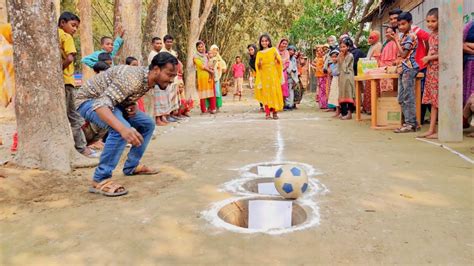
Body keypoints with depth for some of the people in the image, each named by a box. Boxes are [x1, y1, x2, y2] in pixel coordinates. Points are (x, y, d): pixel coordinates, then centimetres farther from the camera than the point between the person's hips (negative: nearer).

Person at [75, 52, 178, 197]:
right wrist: (123, 128, -60)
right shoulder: (133, 77, -35)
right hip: (90, 100, -9)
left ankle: (131, 166, 17)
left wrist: (132, 106, -9)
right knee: (120, 130, -33)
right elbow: (101, 104, -44)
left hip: (111, 101, 9)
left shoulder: (150, 80, -7)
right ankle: (100, 180, -24)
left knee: (148, 124, 6)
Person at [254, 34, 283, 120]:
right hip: (264, 76, 1)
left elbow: (279, 62, 4)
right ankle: (267, 113, -2)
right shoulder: (259, 53, 11)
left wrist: (276, 58, -15)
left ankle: (275, 112, 5)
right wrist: (259, 63, -10)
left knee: (274, 92, -2)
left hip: (273, 75, -1)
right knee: (266, 93, -3)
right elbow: (258, 67, 10)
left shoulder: (273, 50, 7)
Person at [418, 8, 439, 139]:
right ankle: (431, 129, 13)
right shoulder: (431, 35, 13)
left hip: (439, 70, -8)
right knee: (433, 101, 9)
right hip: (431, 70, 8)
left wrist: (430, 57, -12)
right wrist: (426, 59, 0)